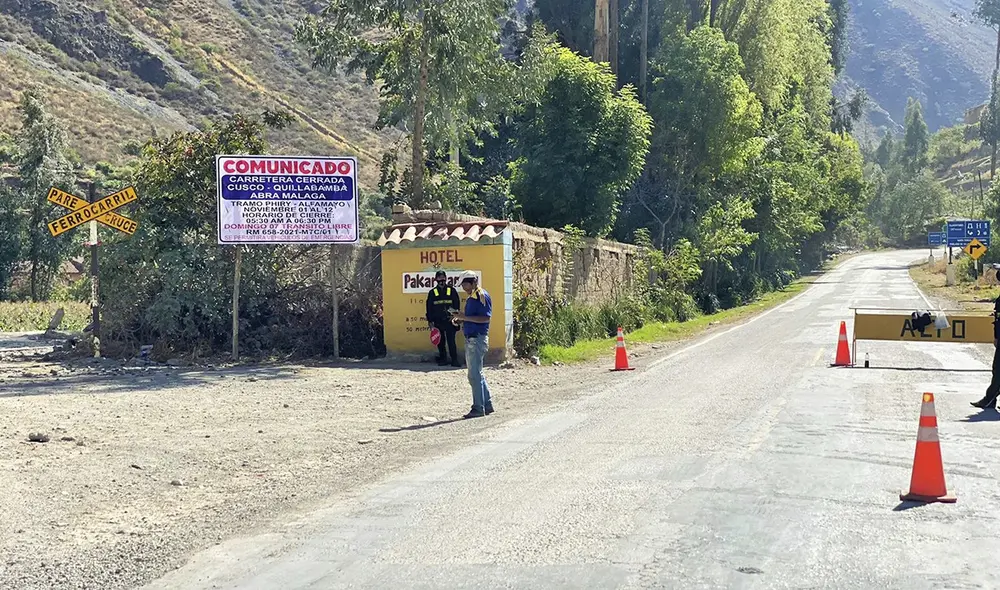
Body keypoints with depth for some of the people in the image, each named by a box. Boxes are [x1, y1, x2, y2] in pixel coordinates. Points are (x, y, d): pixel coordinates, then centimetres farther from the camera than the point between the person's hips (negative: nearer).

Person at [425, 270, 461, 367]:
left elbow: (457, 304, 3)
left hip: (450, 321, -2)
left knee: (451, 341, -4)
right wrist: (430, 321, 2)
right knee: (440, 342, 7)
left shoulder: (452, 290, 3)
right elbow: (429, 307, 7)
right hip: (438, 322, 2)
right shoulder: (432, 292, 7)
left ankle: (454, 360, 1)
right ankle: (443, 359, 16)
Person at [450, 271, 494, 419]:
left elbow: (485, 318, -20)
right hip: (470, 339, 10)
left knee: (475, 375, -7)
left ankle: (478, 408, -1)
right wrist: (460, 320, 6)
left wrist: (465, 317, -21)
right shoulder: (471, 297, 17)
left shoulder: (482, 296, -12)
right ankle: (487, 405, 22)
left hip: (478, 339, -10)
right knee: (477, 374, 15)